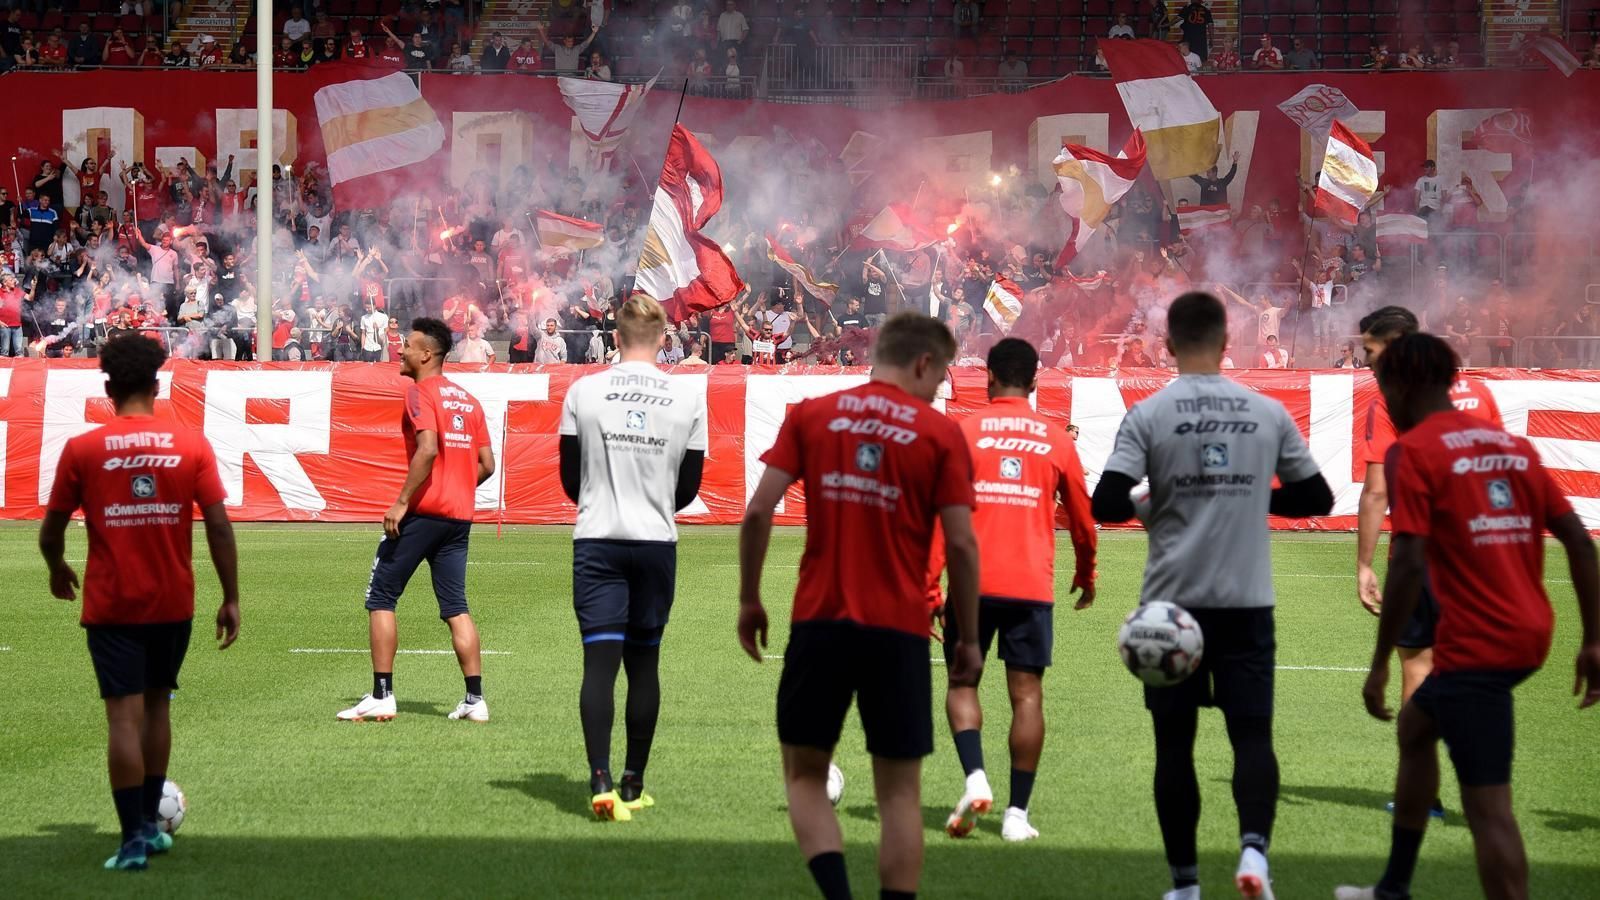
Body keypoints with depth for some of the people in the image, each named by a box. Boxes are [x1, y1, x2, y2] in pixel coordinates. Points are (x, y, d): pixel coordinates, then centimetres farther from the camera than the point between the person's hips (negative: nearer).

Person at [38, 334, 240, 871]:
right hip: (173, 604, 2)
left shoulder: (82, 450, -5)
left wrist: (58, 571, 22)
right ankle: (150, 823, 27)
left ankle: (134, 840, -5)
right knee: (157, 705, 20)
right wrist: (231, 599, 1)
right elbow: (219, 527, -6)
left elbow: (51, 530, 1)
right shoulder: (192, 446, -3)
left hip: (111, 605, -2)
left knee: (124, 716, -1)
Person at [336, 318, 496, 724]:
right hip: (460, 515, 7)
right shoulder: (468, 400, 15)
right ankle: (475, 699, 4)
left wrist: (402, 502, -19)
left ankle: (381, 697, -2)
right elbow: (486, 464, 14)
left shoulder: (420, 393, -7)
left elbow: (428, 449, -21)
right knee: (456, 607, 10)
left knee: (380, 598, 2)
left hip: (422, 512, -7)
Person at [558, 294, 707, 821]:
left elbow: (570, 480, 4)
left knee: (600, 660, -5)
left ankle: (601, 781, -20)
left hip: (596, 541, -1)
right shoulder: (689, 397, -1)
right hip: (657, 542, 1)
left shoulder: (583, 391, -3)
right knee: (644, 661, 11)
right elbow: (689, 488, 5)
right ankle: (633, 784, 16)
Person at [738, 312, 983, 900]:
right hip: (900, 630, -1)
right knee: (900, 791, 8)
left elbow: (759, 511, -2)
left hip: (819, 621, 1)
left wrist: (749, 600, 9)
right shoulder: (941, 433, 0)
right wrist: (968, 640, 4)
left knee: (804, 775, 11)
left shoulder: (810, 415, 5)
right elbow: (961, 544, -4)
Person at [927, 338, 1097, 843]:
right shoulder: (1056, 440, 7)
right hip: (1032, 587, 1)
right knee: (1027, 694, 4)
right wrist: (1086, 577, 32)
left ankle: (975, 779, -11)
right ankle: (1017, 813, 2)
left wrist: (927, 588, -1)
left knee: (962, 683, 11)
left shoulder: (964, 433, 1)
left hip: (974, 582, -1)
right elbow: (1082, 520, 15)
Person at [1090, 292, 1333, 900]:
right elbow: (1316, 498, 9)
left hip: (1173, 601, -1)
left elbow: (1107, 504, -13)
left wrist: (1146, 506, 8)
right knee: (1252, 734, 4)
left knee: (1175, 741, 9)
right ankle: (1254, 846, -20)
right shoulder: (1267, 413, 3)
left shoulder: (1149, 415, -5)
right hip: (1248, 602, 1)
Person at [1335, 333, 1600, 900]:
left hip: (1477, 643, -9)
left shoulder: (1413, 451, -8)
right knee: (1416, 724, 29)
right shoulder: (1512, 445, 13)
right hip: (1528, 632, 9)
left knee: (1487, 806, -8)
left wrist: (1380, 665, -11)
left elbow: (1409, 564, -16)